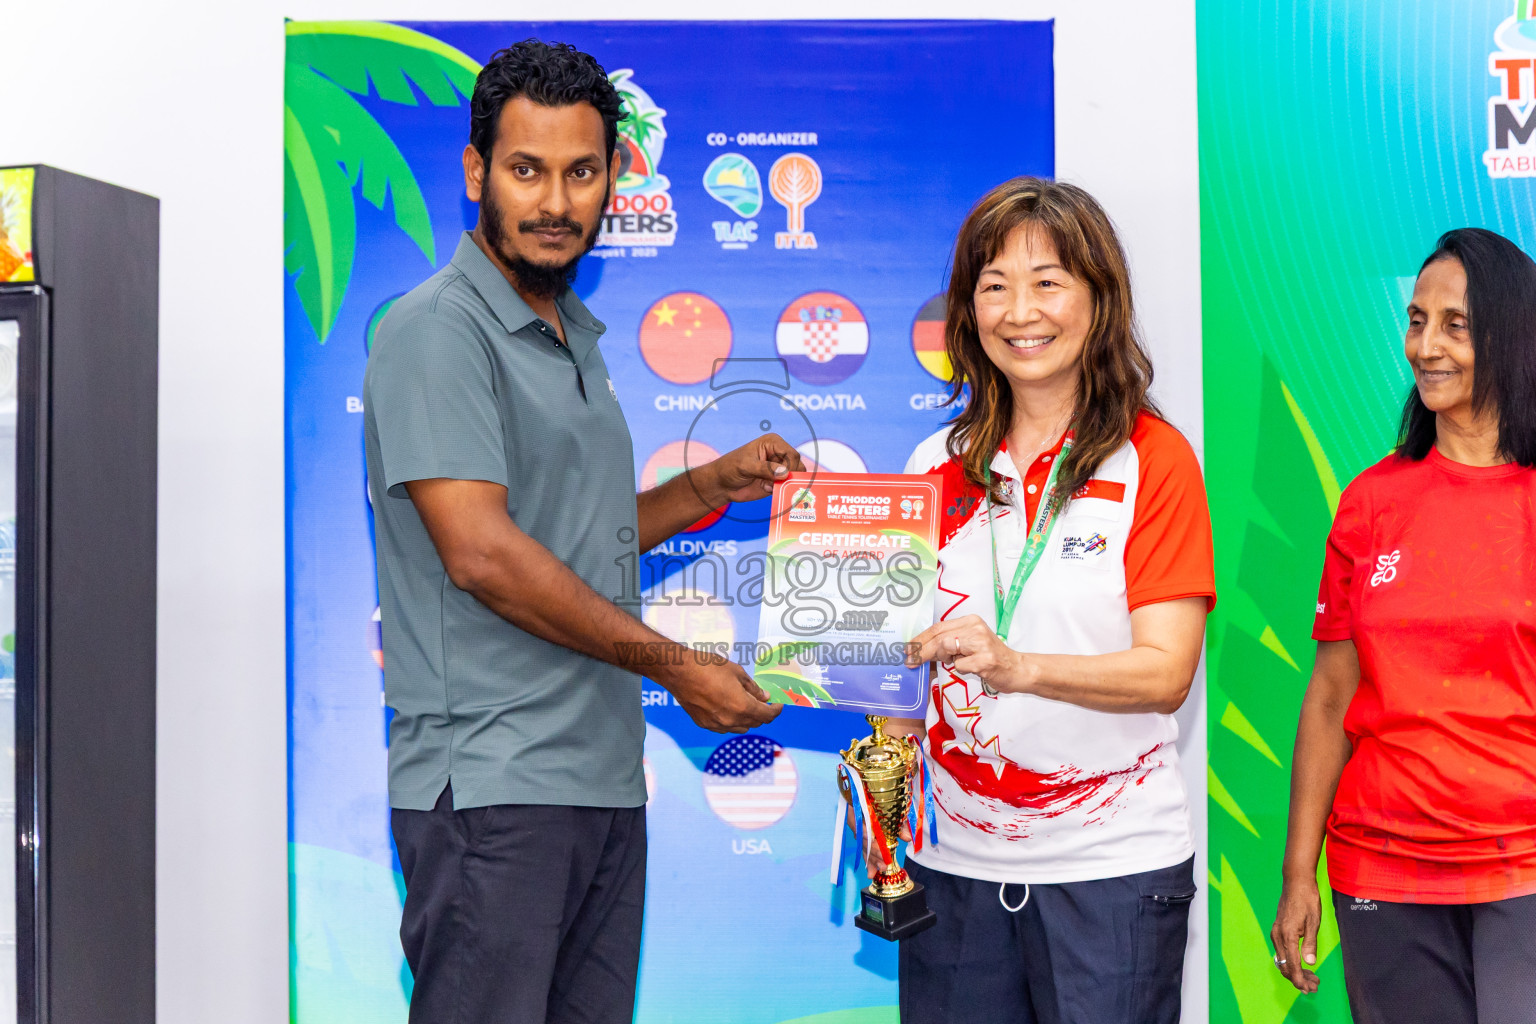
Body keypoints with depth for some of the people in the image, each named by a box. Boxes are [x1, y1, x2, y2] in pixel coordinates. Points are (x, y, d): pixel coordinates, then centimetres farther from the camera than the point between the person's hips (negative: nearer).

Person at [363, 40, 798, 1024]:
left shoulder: (578, 339, 18)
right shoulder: (437, 333, -10)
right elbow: (482, 553, -20)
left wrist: (713, 485, 14)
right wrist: (677, 667, -14)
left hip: (606, 777, 8)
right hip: (490, 785, -8)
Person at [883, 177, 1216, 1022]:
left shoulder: (1153, 460, -4)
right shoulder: (937, 467, 8)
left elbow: (1167, 668, -13)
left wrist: (1016, 665, -27)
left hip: (1111, 865, -3)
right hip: (955, 862, 3)